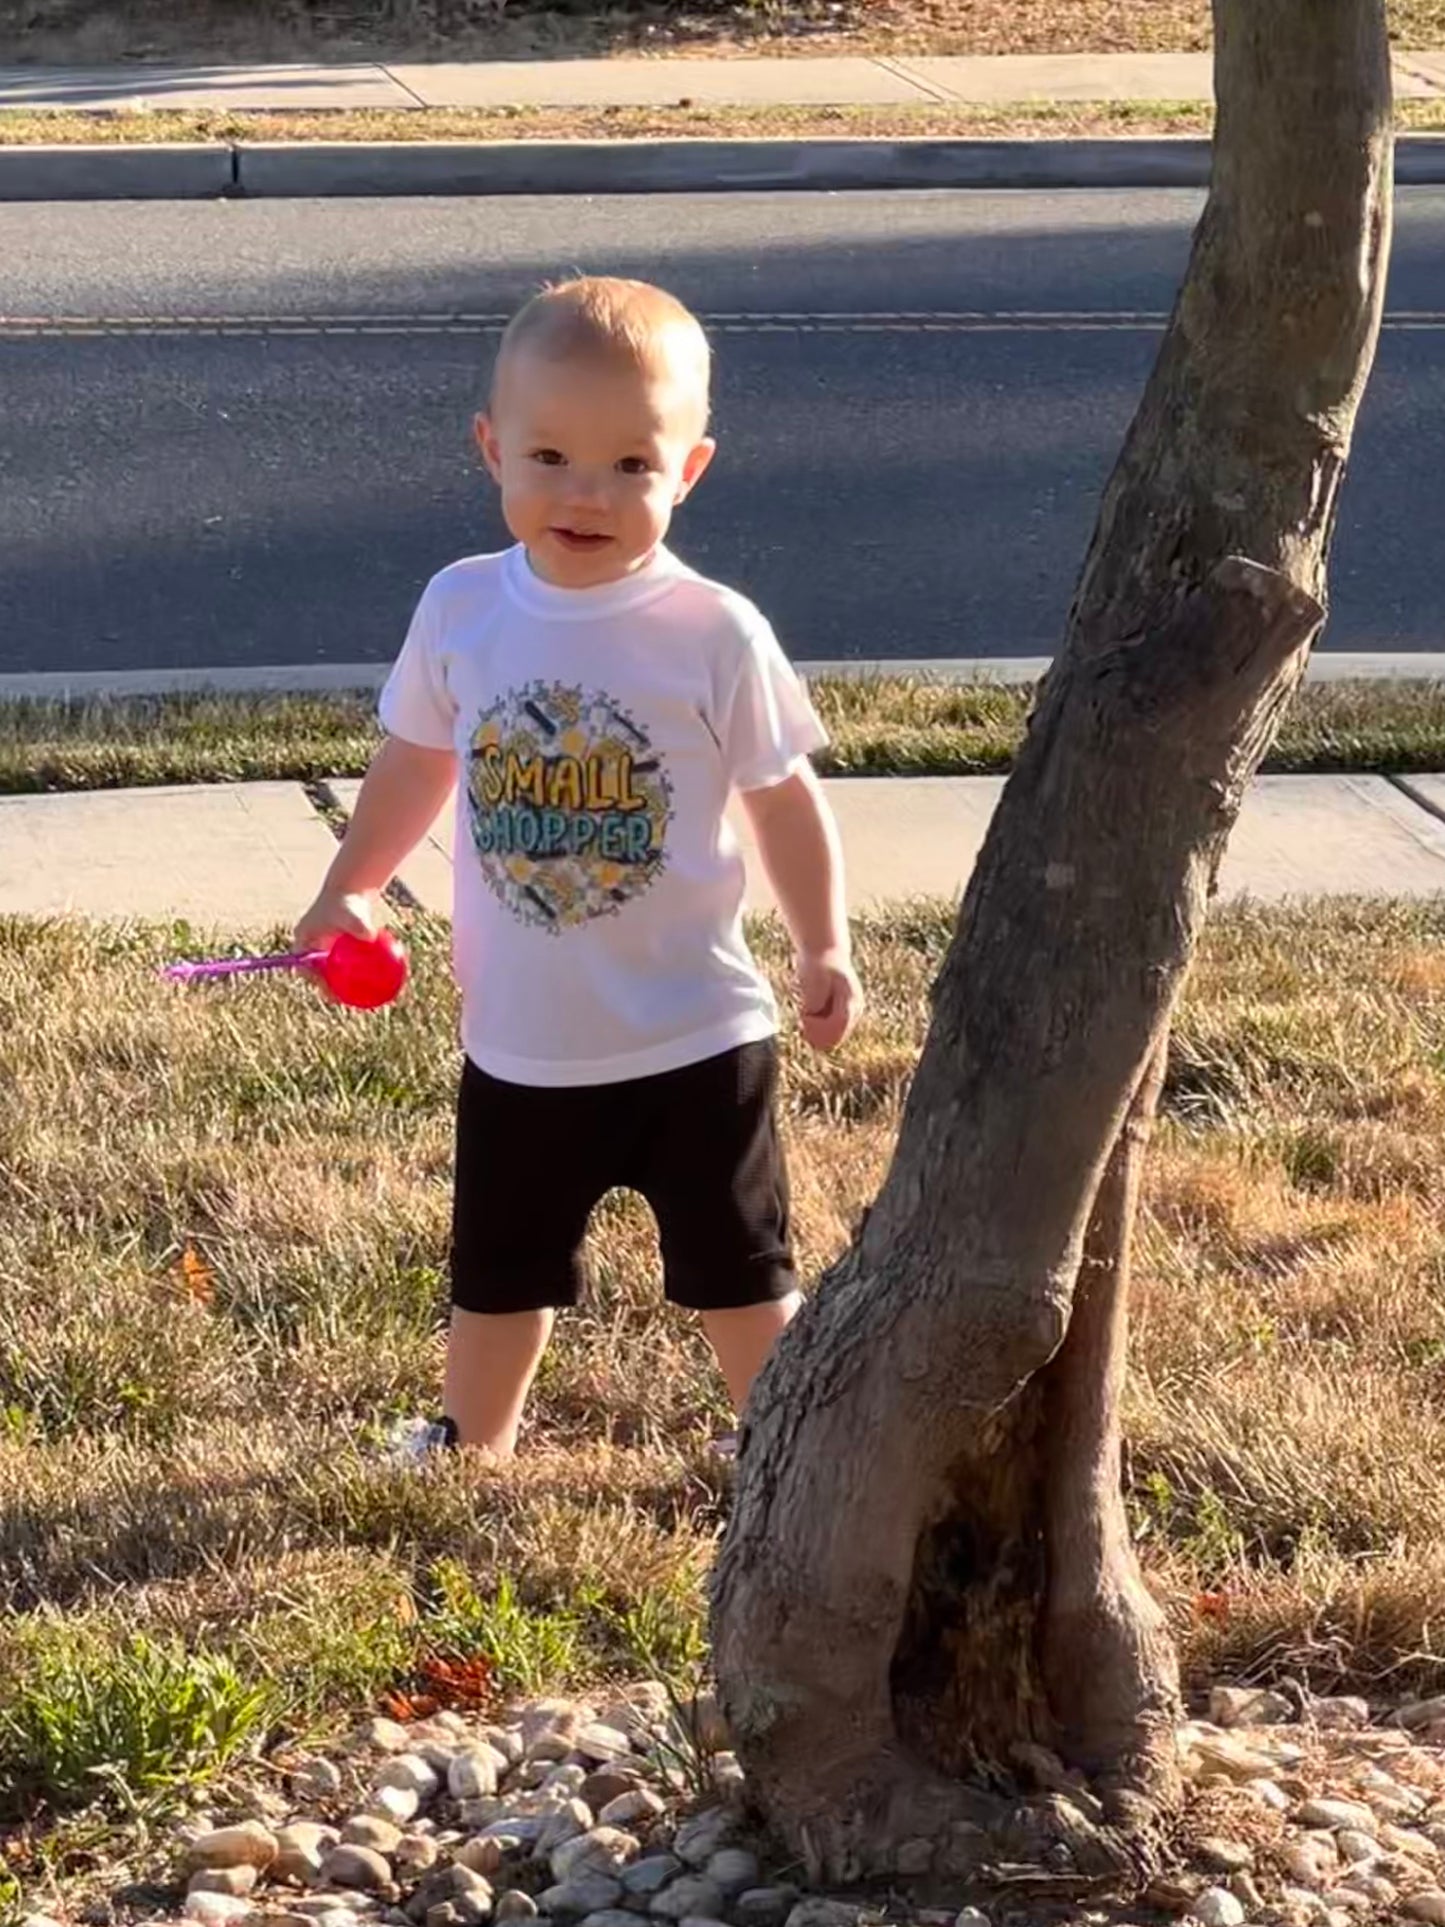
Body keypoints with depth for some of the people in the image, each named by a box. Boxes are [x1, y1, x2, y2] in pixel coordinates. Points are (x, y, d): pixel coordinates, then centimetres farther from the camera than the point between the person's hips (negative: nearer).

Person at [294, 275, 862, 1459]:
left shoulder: (716, 634, -15)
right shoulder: (461, 610, -7)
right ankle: (472, 1455, 41)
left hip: (694, 1039, -3)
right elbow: (419, 760, 10)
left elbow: (784, 794, -3)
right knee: (498, 1278, 20)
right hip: (522, 1045, 3)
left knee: (739, 1280, 10)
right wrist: (351, 891, 5)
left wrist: (824, 948, -7)